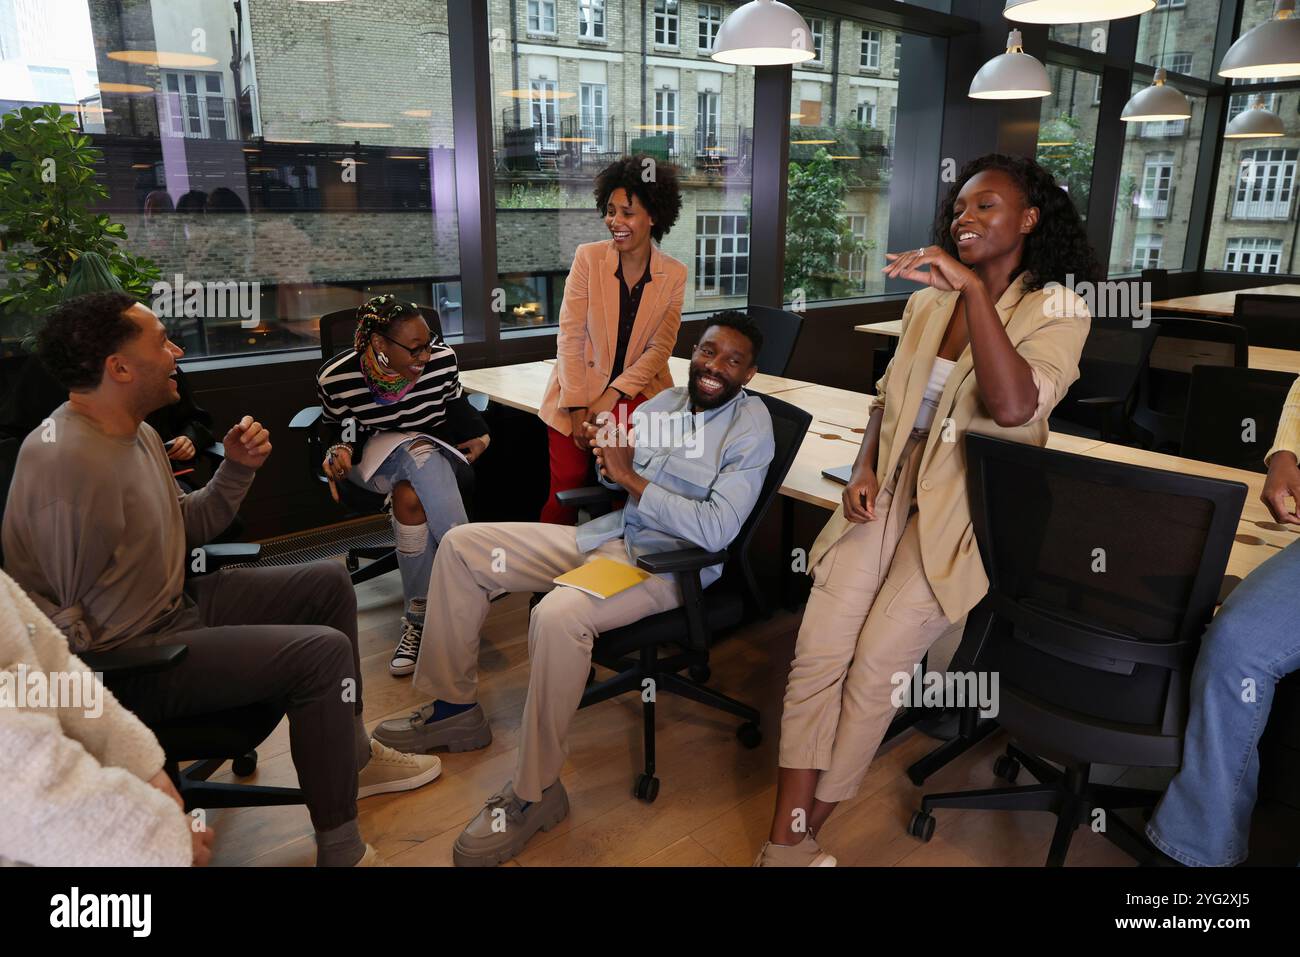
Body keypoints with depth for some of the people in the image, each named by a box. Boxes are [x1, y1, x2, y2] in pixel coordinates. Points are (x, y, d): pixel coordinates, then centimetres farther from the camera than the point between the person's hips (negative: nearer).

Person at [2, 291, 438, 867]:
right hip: (125, 660, -11)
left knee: (329, 583, 14)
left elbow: (186, 528, 12)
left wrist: (238, 468, 0)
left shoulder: (135, 433, 6)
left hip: (176, 606, 11)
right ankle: (340, 851, -8)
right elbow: (64, 616, -25)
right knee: (323, 651, -24)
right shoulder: (68, 460, -27)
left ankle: (351, 755, 26)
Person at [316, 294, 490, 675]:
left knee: (411, 497, -34)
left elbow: (455, 405, 6)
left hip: (436, 448, 1)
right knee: (422, 454, -35)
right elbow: (340, 432, 0)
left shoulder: (442, 359, -15)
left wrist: (478, 433, -10)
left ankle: (419, 616, -21)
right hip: (376, 451, 0)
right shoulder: (336, 378, -18)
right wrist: (340, 452, -21)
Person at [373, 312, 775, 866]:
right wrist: (610, 462, -7)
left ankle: (534, 793, -17)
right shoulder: (665, 402, 9)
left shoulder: (750, 428, -10)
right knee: (461, 545, 2)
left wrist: (633, 479, -20)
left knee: (558, 614, -37)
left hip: (669, 563, -7)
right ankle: (453, 708, 12)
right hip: (608, 535, 8)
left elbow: (717, 531, -21)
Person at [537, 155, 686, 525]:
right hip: (579, 392, 0)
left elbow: (660, 349, -1)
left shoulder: (674, 274, 1)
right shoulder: (587, 257, -3)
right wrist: (577, 408, -12)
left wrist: (613, 395, -13)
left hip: (636, 393, 0)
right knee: (567, 487, -9)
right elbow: (570, 337, -6)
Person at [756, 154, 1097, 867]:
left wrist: (972, 287, -25)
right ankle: (787, 839, -5)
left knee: (875, 664, -14)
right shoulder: (928, 302, 12)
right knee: (816, 654, -12)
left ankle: (799, 835, 4)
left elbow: (1014, 407, -22)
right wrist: (865, 469, 1)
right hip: (890, 488, 4)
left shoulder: (1056, 309, -3)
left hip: (965, 502, -4)